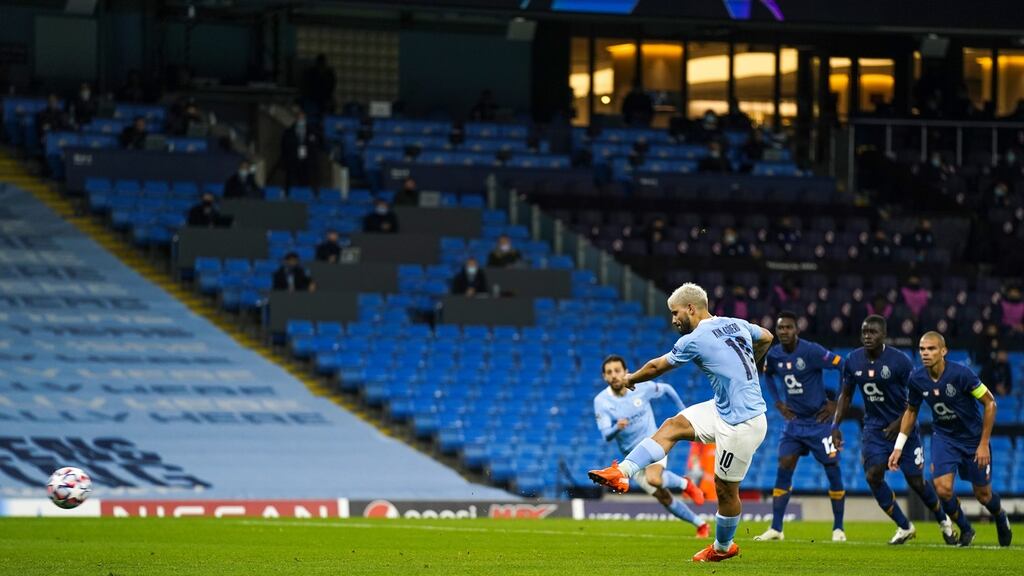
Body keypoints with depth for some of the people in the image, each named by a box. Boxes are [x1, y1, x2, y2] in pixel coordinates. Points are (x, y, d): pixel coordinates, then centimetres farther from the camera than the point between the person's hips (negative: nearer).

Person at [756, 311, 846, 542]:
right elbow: (767, 375, 24)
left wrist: (836, 403, -13)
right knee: (783, 469, -3)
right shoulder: (774, 355, 0)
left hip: (819, 420, -5)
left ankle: (838, 529, 7)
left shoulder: (812, 351, -17)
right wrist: (778, 402, 11)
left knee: (833, 471, -3)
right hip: (794, 421, 5)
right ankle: (776, 528, 0)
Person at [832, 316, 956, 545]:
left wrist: (899, 423, -17)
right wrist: (835, 425, 1)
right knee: (873, 476, -14)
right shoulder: (853, 361, -3)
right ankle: (904, 527, 2)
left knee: (916, 481, 0)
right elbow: (846, 395, 10)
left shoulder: (899, 361, -17)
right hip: (874, 428, 4)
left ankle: (944, 521, 27)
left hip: (903, 427, -4)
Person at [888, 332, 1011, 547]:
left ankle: (1001, 518, 42)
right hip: (943, 436, 3)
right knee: (943, 488, -16)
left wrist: (984, 444, -15)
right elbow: (911, 411, 6)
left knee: (983, 495, 6)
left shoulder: (961, 374, -26)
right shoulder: (917, 378, -13)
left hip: (973, 438, -3)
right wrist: (898, 447, 3)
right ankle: (965, 530, 12)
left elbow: (990, 403, -15)